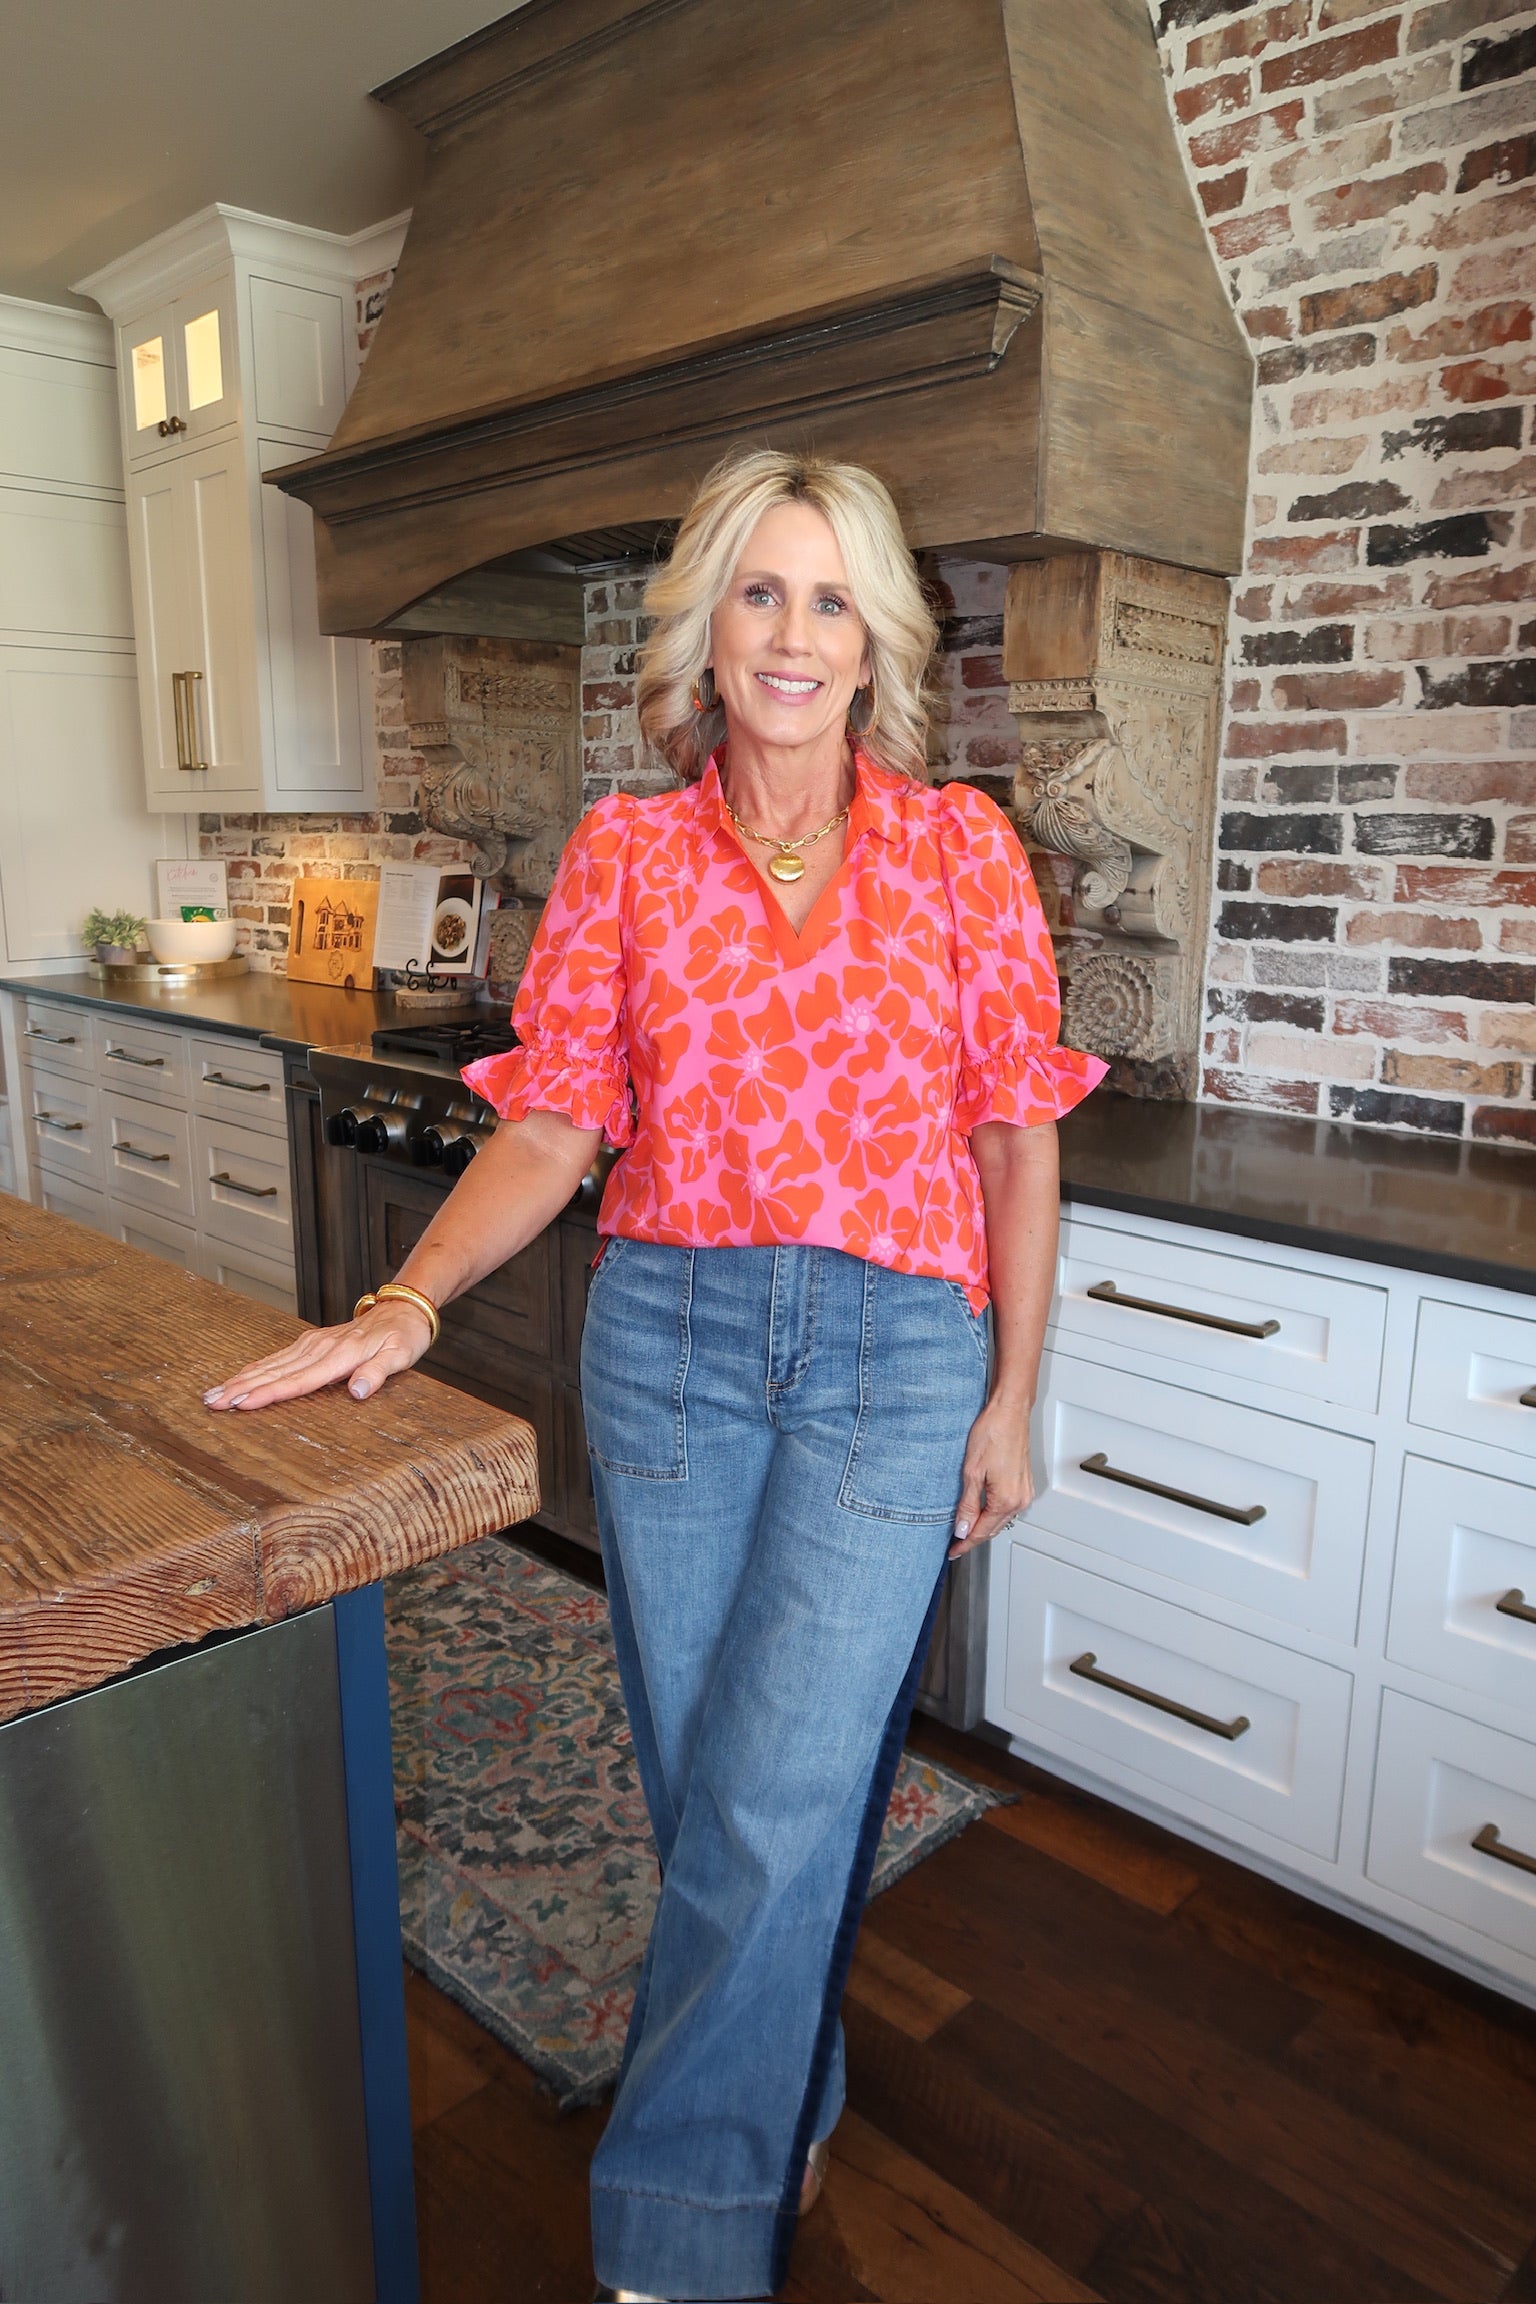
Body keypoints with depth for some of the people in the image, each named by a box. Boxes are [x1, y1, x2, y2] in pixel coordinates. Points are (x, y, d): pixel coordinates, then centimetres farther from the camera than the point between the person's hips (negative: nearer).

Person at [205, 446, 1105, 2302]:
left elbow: (1016, 1141, 1)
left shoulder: (960, 848, -1)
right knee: (701, 1782, 14)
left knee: (777, 1802, -2)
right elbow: (552, 1125, -1)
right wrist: (406, 1300, -17)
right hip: (669, 1334, 2)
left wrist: (1010, 1403, 1)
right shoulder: (624, 855, 2)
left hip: (895, 1352, -1)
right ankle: (787, 2100, 44)